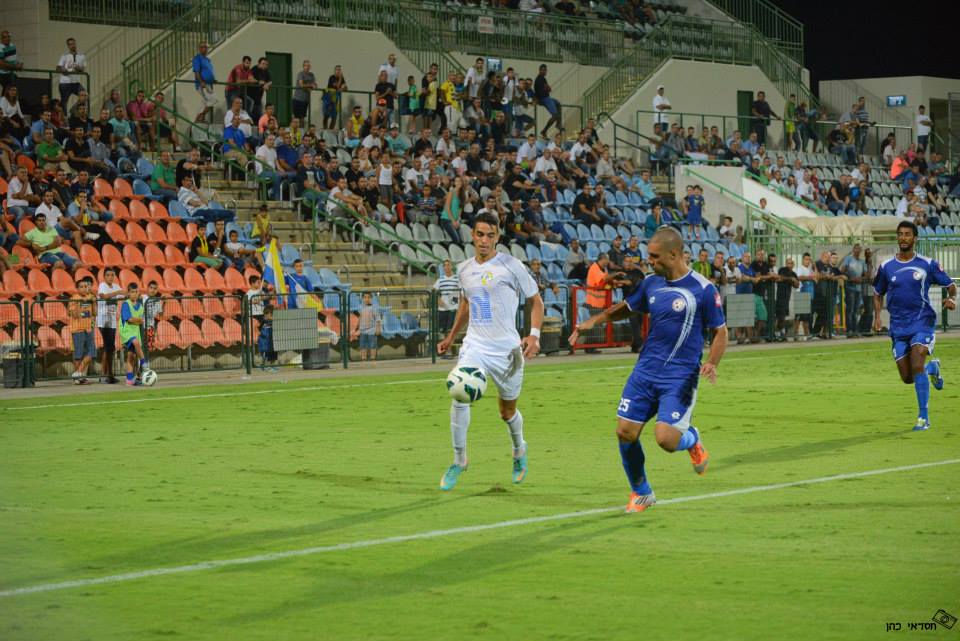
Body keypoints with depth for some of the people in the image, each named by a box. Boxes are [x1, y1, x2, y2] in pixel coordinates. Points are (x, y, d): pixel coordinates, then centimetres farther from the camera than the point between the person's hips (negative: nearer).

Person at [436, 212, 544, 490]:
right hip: (475, 346, 2)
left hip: (507, 349, -2)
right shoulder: (464, 269, 7)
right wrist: (451, 336, 25)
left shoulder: (510, 266, -7)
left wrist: (534, 335, -11)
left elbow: (536, 301, 1)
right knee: (460, 396, -22)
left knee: (508, 411, 12)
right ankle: (458, 460, -9)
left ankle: (519, 450, 45)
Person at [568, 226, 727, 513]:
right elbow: (625, 308, 23)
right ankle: (641, 493, 21)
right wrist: (592, 321, 9)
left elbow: (720, 331, -4)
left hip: (680, 377, -5)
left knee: (666, 439, -18)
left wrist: (711, 363, -20)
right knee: (625, 432, -1)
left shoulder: (703, 289, -10)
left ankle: (692, 439, 20)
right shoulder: (651, 284, 6)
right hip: (645, 371, 5)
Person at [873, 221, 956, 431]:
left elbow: (951, 285, 7)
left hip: (923, 322, -3)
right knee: (907, 378, 4)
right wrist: (877, 316, 2)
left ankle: (924, 418, -14)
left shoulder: (928, 264, -2)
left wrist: (951, 299, -15)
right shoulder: (886, 267, 5)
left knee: (916, 366, -22)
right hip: (898, 326, 4)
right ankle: (932, 367, 39)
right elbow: (878, 294, 19)